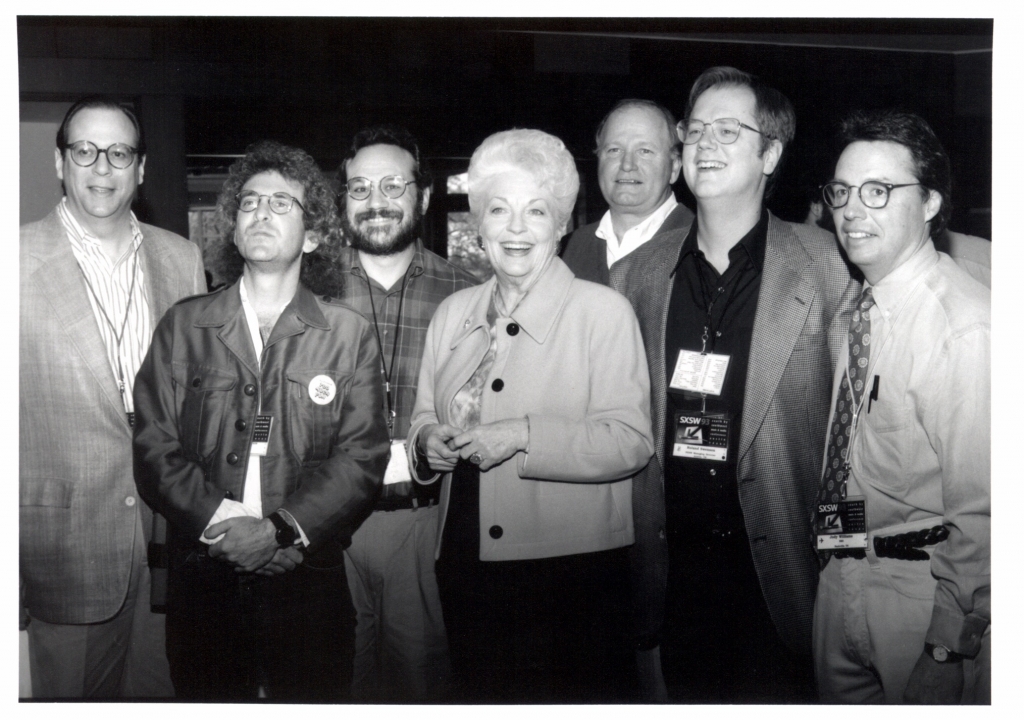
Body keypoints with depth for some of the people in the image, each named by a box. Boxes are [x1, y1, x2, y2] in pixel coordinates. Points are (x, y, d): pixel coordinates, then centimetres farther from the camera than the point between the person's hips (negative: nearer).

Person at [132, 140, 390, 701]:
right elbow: (154, 446, 0)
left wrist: (281, 529, -17)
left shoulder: (349, 333, 3)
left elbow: (362, 456, -5)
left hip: (309, 579, -1)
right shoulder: (183, 325, 7)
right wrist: (217, 522, -14)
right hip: (202, 577, 1)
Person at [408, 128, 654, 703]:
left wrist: (523, 436, -21)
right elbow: (425, 418, 17)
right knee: (478, 694, 15)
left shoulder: (603, 310, -5)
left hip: (572, 569, -4)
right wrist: (431, 442, -5)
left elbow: (631, 441, -13)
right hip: (467, 564, 5)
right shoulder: (454, 312, 12)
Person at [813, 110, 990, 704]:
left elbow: (980, 508, -22)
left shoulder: (969, 327, -22)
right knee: (844, 697, 22)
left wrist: (951, 639, -17)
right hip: (840, 580, 8)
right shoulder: (859, 305, 6)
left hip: (922, 588, -8)